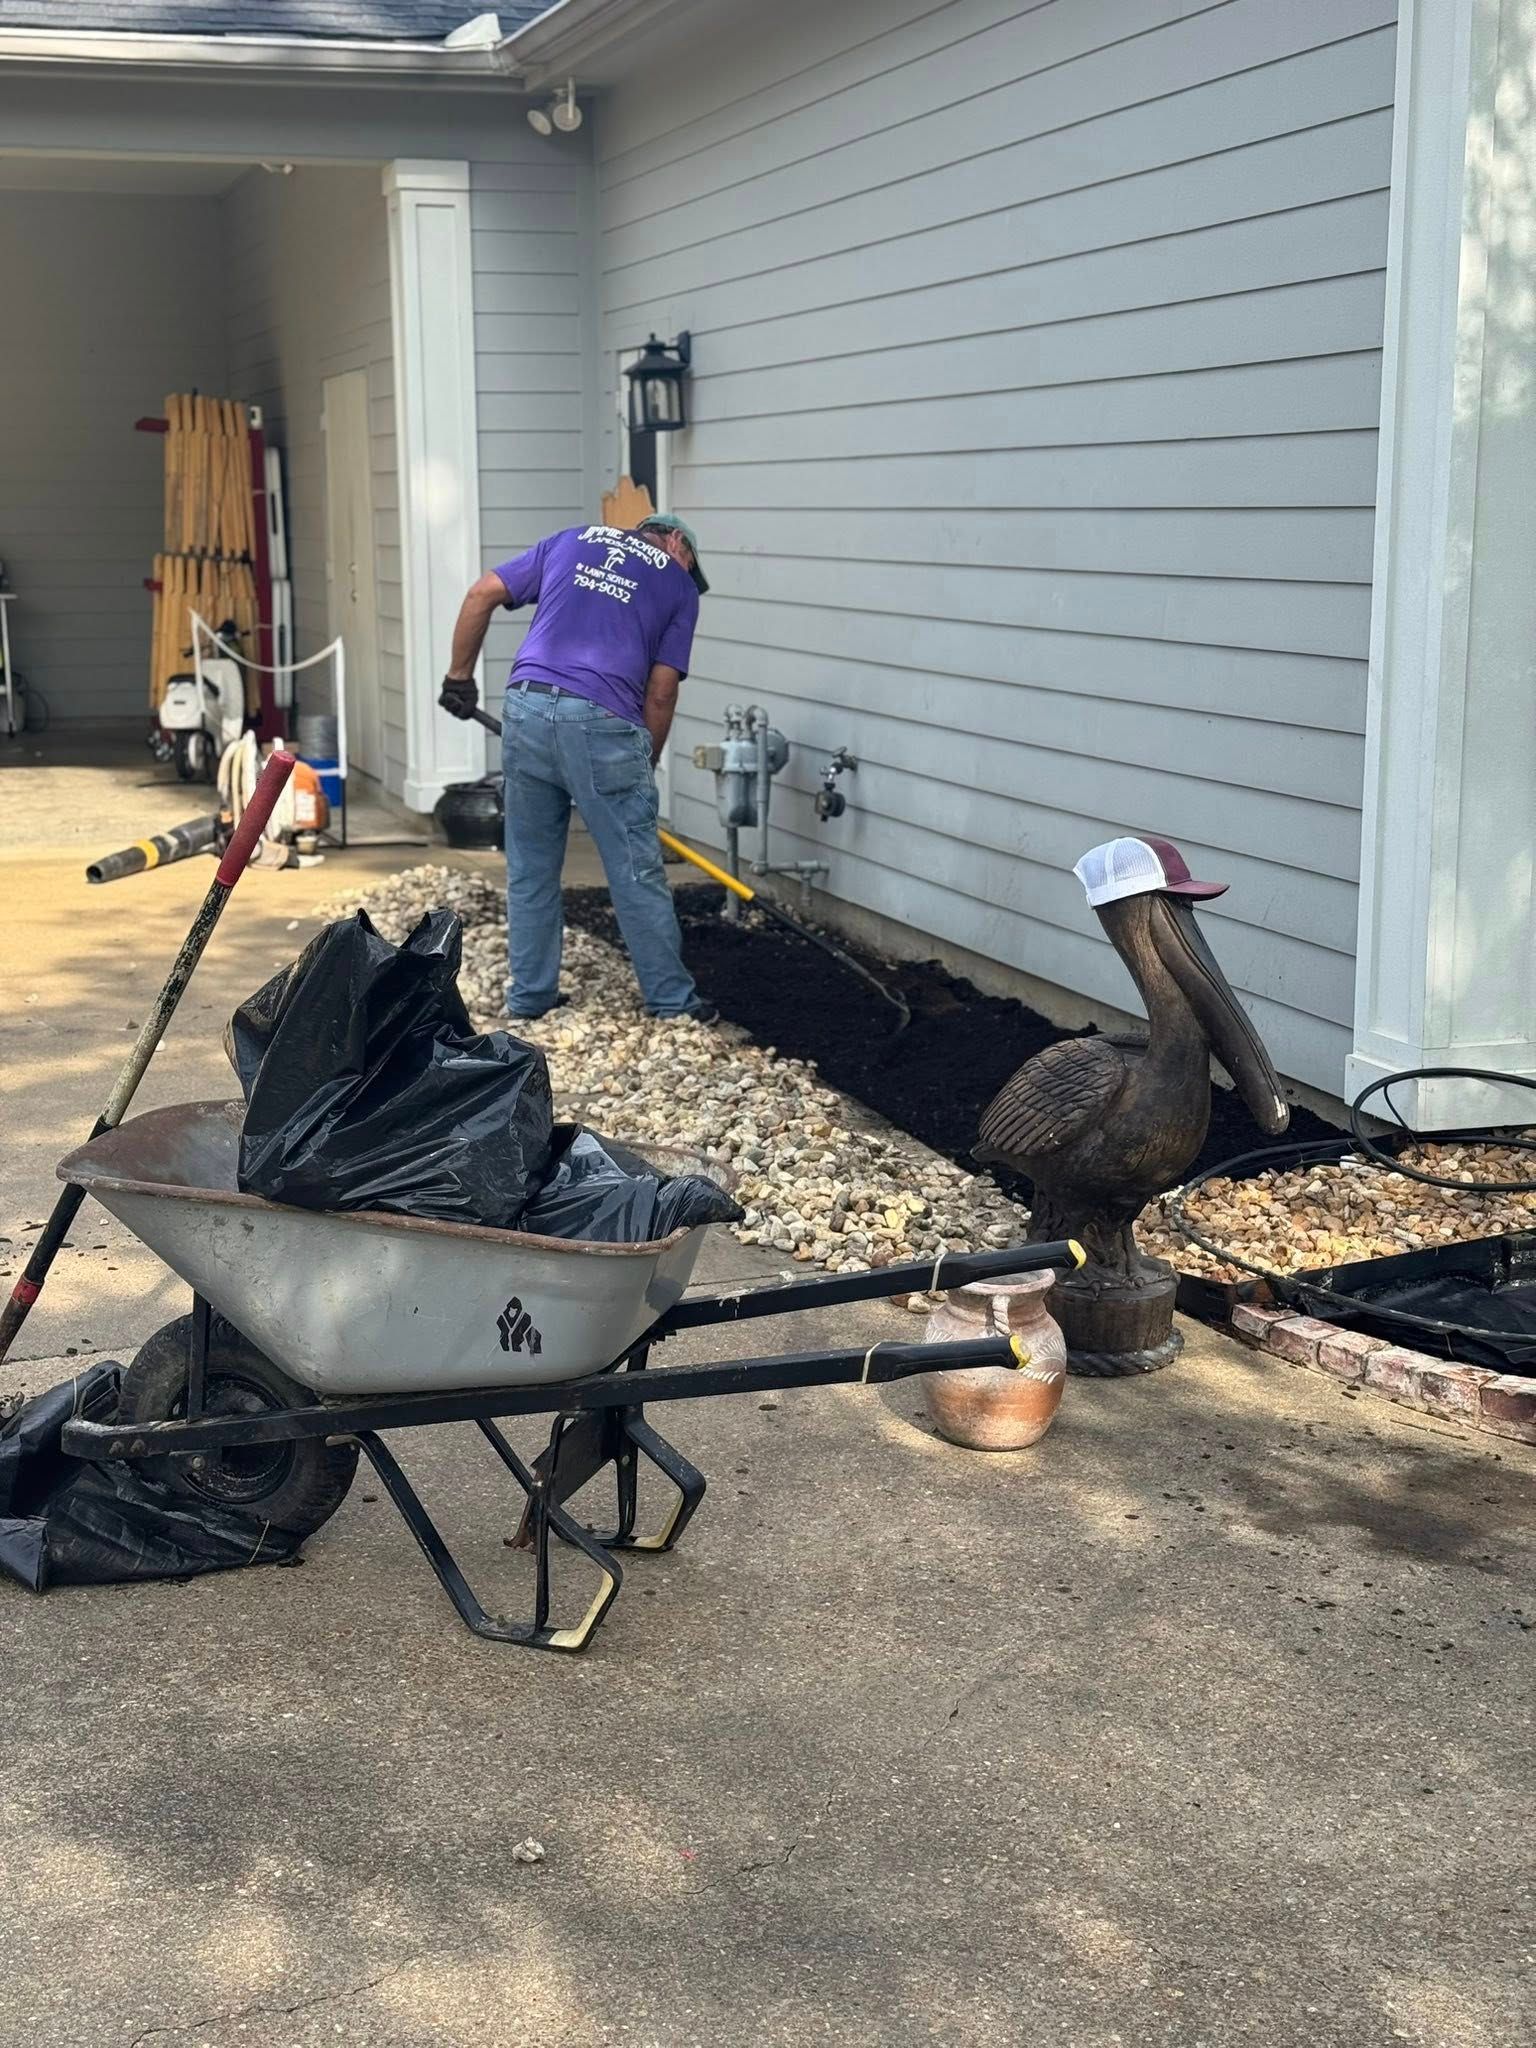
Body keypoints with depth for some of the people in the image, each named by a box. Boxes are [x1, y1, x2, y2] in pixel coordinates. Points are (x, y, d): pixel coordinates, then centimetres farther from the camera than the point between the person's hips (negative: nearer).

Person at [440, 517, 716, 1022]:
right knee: (637, 872, 5)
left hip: (526, 709, 4)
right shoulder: (679, 585, 14)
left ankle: (529, 996, 22)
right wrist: (646, 765, 18)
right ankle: (672, 1003, 14)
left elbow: (481, 595, 17)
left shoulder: (573, 539, 23)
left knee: (530, 869, 15)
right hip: (602, 722, -3)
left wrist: (459, 676, 24)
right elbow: (660, 693, 7)